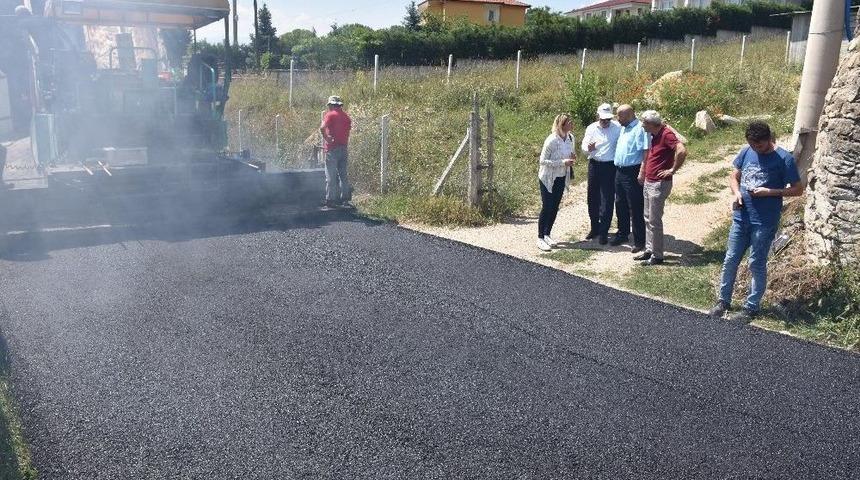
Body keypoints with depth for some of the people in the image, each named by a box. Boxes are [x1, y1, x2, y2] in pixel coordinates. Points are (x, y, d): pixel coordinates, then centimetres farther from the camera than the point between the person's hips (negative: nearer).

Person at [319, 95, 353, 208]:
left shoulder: (330, 115, -5)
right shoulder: (347, 117, 14)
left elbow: (322, 128, -22)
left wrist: (326, 138, -9)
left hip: (332, 149, -5)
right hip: (344, 148, 6)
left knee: (331, 176, -2)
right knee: (344, 175, 11)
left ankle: (331, 200, -2)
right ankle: (345, 199, 12)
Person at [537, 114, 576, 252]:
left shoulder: (571, 138, -1)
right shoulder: (552, 140, -22)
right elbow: (543, 160, -21)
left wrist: (573, 157, -10)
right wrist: (563, 162, -26)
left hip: (561, 178, 7)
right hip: (548, 178, -7)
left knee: (555, 208, 11)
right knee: (547, 208, -4)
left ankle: (547, 235, 24)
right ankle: (540, 238, 5)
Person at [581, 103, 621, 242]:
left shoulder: (617, 128, -6)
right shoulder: (591, 129, 2)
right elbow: (584, 146, -1)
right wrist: (589, 149, -24)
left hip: (610, 166, -3)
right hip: (594, 165, 3)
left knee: (607, 199, -2)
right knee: (593, 198, 10)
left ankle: (603, 231, 5)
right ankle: (594, 228, 25)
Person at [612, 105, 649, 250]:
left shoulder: (640, 128, -13)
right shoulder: (623, 128, 15)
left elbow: (646, 151, -19)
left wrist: (642, 174, -23)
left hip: (632, 172, -9)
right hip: (619, 171, 9)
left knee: (636, 208, -3)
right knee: (620, 205, 18)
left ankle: (639, 241, 5)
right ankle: (623, 234, 32)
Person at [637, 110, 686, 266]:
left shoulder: (666, 134, -18)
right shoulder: (655, 135, 11)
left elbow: (682, 151, -31)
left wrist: (673, 170, -21)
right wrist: (642, 173, 20)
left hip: (659, 184, -10)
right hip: (648, 182, 10)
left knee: (654, 221, -4)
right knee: (648, 218, 16)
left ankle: (657, 256, 5)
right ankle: (649, 250, 26)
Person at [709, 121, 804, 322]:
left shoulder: (784, 159, -11)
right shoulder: (746, 152, 2)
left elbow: (798, 189, -7)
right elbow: (733, 176, 14)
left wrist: (770, 192, -19)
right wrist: (737, 193, -6)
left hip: (764, 223, -5)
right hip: (741, 218, 5)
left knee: (757, 264, 5)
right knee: (730, 260, 11)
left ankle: (752, 307, 18)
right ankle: (723, 300, 25)